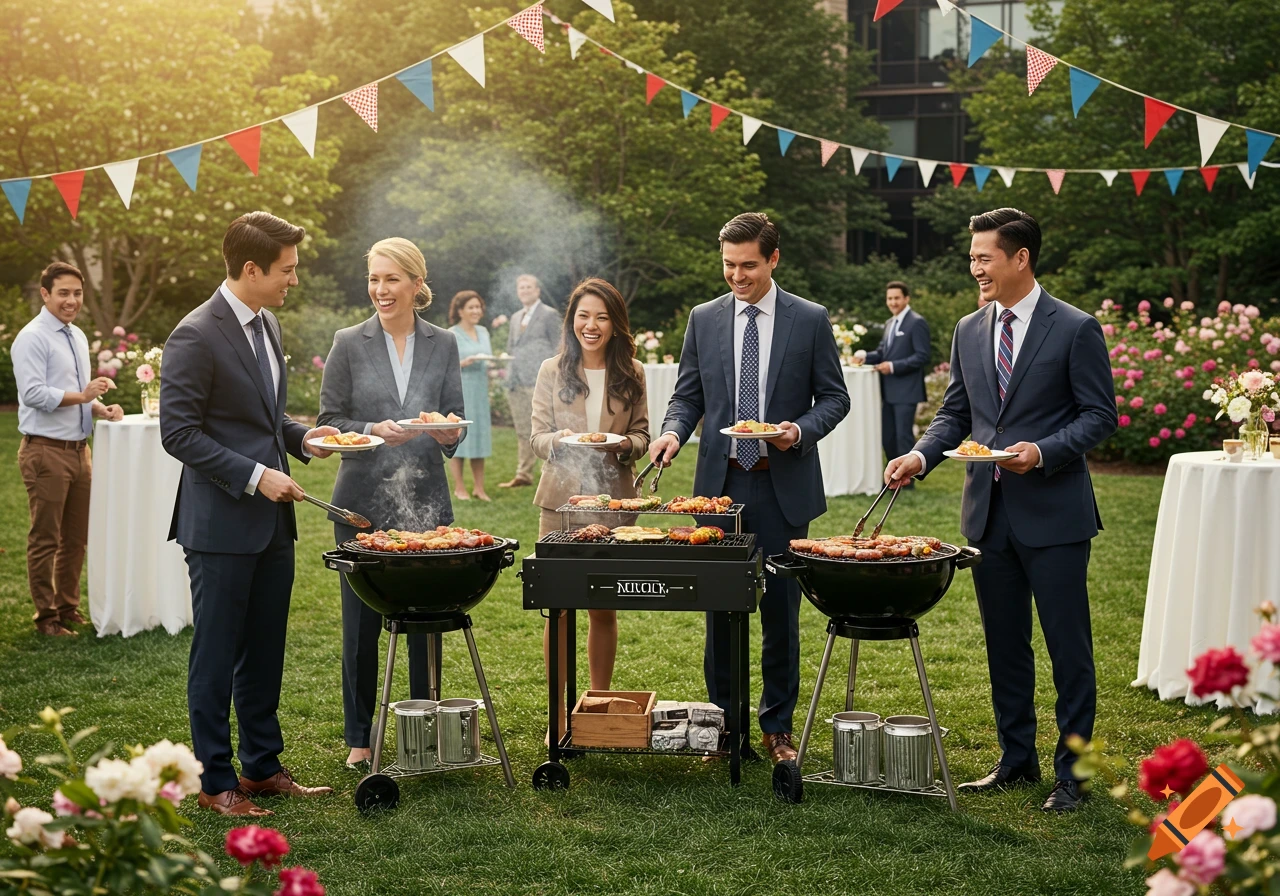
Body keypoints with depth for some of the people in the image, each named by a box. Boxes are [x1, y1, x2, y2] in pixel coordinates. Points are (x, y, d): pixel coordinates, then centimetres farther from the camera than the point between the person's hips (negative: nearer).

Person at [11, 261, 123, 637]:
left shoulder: (78, 337, 16)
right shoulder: (32, 338, -11)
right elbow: (33, 393, -20)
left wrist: (101, 408, 4)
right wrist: (81, 396, -25)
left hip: (79, 448, 8)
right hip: (46, 451, -8)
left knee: (76, 538, 14)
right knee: (45, 539, 1)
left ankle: (68, 608, 26)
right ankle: (46, 617, 11)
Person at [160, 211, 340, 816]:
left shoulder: (266, 324, 13)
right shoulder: (196, 336, -15)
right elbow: (179, 432, -17)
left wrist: (301, 437, 6)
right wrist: (255, 476, -20)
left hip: (272, 520, 8)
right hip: (221, 524, -8)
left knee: (265, 653, 15)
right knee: (217, 656, 3)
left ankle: (262, 767, 26)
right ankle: (214, 781, 14)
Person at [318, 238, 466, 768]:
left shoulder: (443, 345, 7)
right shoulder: (349, 344, 1)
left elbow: (455, 421, 10)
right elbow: (328, 421, 1)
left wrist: (450, 434, -12)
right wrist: (374, 431, -17)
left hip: (425, 500, 2)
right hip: (363, 501, -1)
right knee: (361, 621, 4)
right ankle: (359, 737, 18)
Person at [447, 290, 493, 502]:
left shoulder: (483, 332, 13)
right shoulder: (451, 335, -5)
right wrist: (463, 363, -23)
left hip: (480, 391, 6)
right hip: (458, 391, -6)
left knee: (480, 437, 6)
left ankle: (479, 488, 10)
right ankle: (459, 488, 3)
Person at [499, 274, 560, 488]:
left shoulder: (549, 315, -1)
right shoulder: (516, 317, 20)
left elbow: (557, 348, -4)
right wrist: (510, 373, 10)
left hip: (538, 381, -7)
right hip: (517, 382, 7)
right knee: (522, 431, 8)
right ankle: (524, 474, 12)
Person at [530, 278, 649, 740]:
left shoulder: (632, 373, 6)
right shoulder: (552, 371, 4)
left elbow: (641, 436, 8)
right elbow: (537, 437, 2)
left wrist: (623, 444, -14)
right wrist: (560, 440, -19)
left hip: (613, 500, 1)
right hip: (561, 500, -1)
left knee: (604, 609, 8)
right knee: (558, 608, 0)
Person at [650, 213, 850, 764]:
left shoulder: (810, 320, 1)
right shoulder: (704, 320, 7)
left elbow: (834, 397, 4)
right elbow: (688, 394, 10)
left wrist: (801, 430, -14)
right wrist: (674, 430, -10)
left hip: (783, 485, -2)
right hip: (720, 482, 2)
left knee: (780, 609, 4)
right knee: (720, 608, 6)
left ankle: (777, 725, 17)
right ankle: (725, 721, 18)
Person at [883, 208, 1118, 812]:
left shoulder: (1075, 329, -7)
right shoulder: (969, 331, 10)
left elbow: (1099, 415, -6)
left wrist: (1042, 452, -20)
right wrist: (920, 455, -3)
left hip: (1052, 512, -6)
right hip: (988, 512, 6)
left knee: (1068, 646, 1)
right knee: (1004, 644, 14)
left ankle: (1070, 771, 11)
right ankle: (1016, 760, 26)